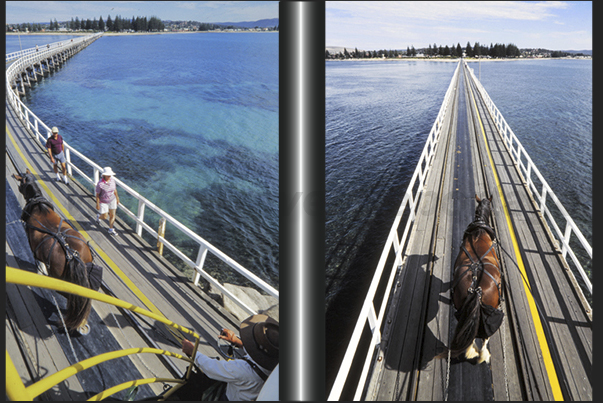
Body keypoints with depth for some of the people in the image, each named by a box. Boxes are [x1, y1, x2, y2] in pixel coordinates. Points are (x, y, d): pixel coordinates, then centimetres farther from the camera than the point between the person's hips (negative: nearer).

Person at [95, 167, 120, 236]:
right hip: (103, 202, -4)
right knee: (104, 217, 6)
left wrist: (117, 198, 14)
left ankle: (111, 230, 28)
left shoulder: (112, 180, -10)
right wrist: (97, 204, -12)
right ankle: (99, 216, 43)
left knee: (112, 215, 9)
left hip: (112, 200, 4)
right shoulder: (100, 184, -26)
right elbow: (97, 194, -16)